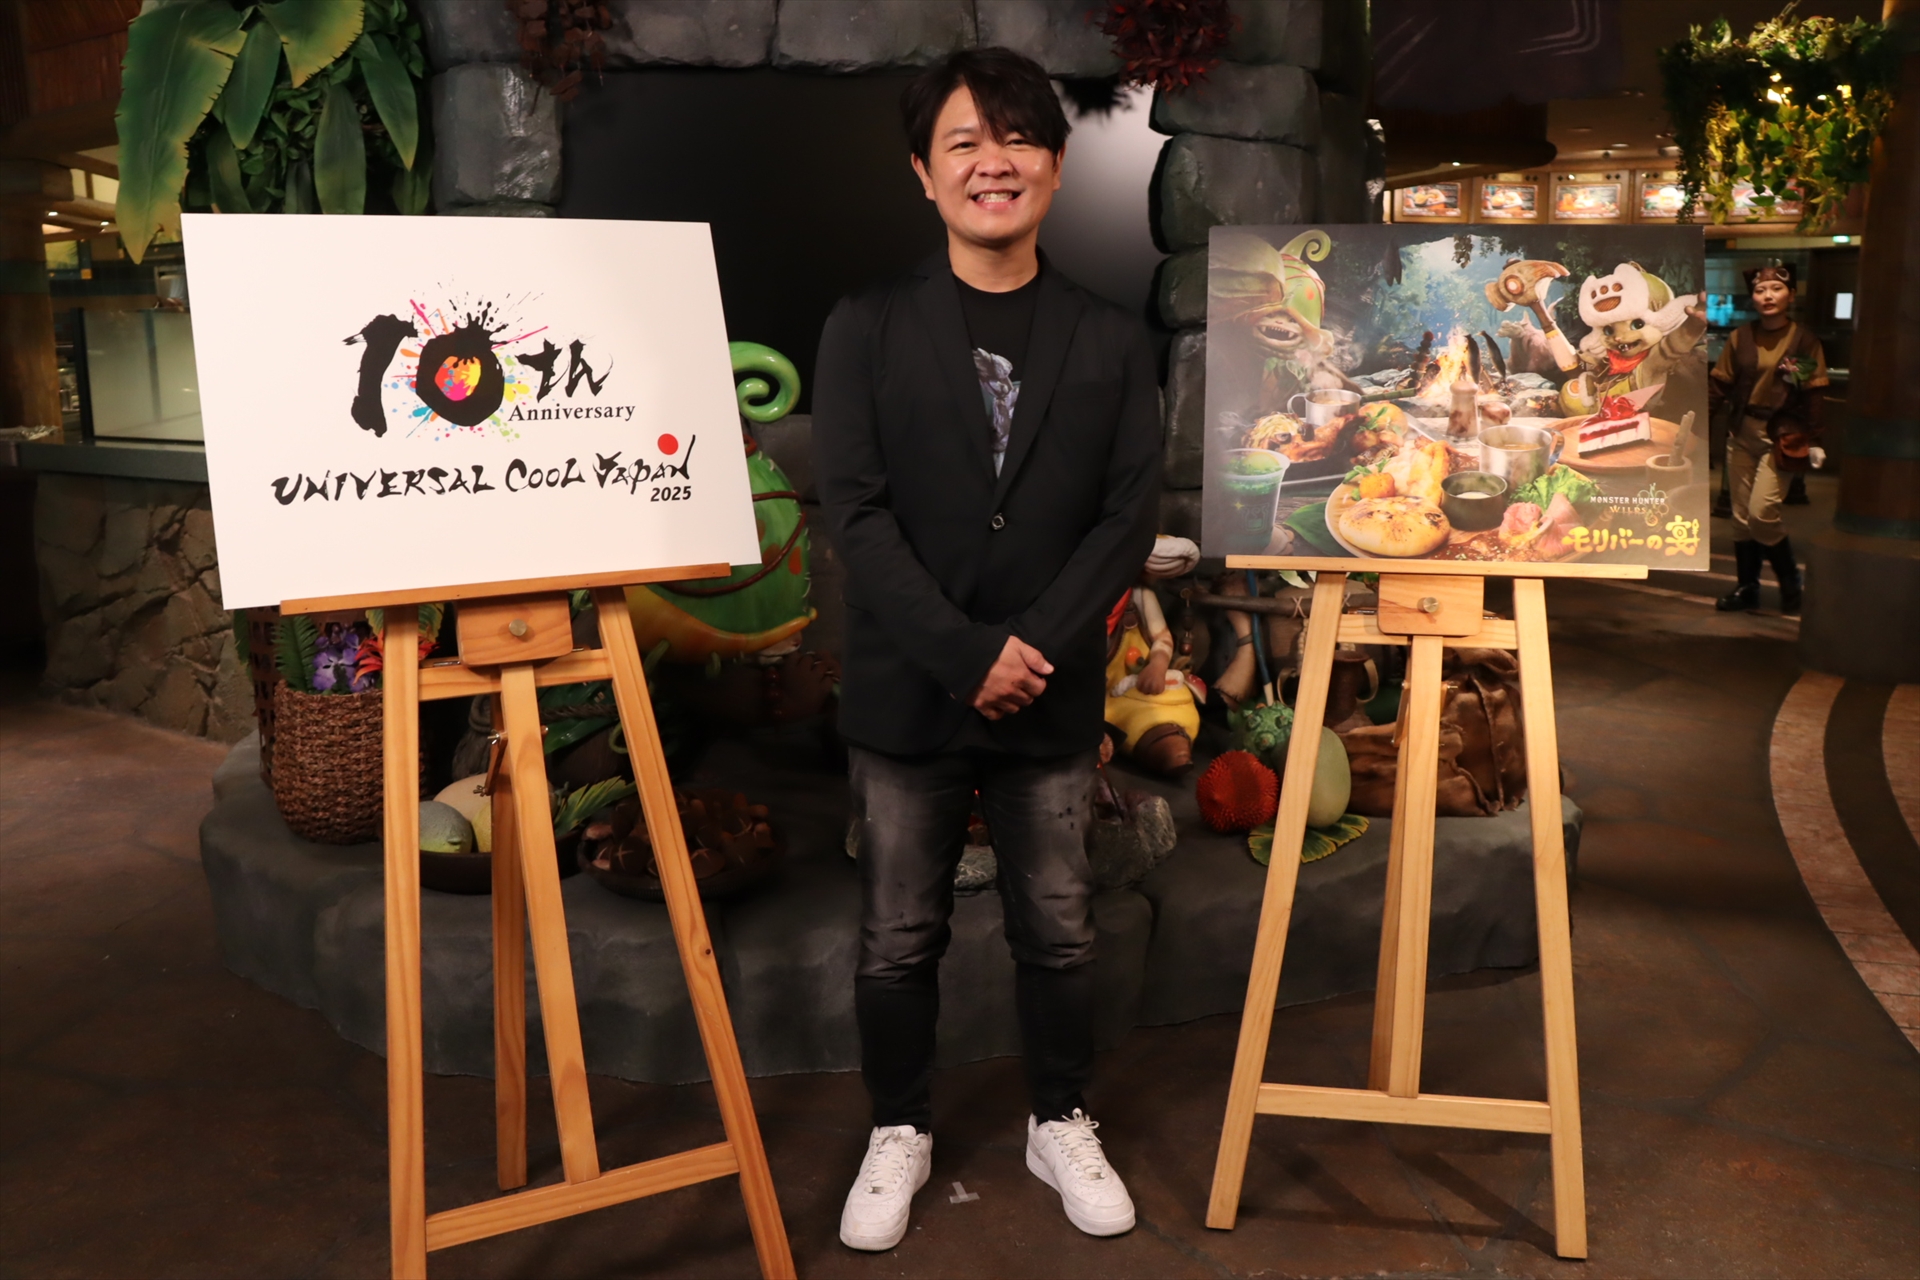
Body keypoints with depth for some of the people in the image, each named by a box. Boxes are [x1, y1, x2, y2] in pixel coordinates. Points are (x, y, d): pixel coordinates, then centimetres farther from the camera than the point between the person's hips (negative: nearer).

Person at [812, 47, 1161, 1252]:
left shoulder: (1112, 340, 3)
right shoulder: (867, 328, -2)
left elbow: (1131, 515, -2)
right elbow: (855, 512, -9)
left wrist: (1034, 646, -14)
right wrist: (966, 657, -16)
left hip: (1055, 697, 1)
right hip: (905, 694, -1)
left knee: (1060, 931, 13)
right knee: (900, 938, 11)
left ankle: (1061, 1124, 35)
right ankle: (901, 1132, 32)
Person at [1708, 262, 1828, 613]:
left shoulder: (1804, 341, -3)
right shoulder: (1740, 337, 5)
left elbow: (1813, 395, -4)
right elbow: (1720, 384, 6)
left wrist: (1813, 441, -10)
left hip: (1780, 436, -4)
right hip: (1741, 433, 4)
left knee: (1762, 513, -13)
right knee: (1741, 515, 7)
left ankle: (1790, 581, 7)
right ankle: (1747, 587, 19)